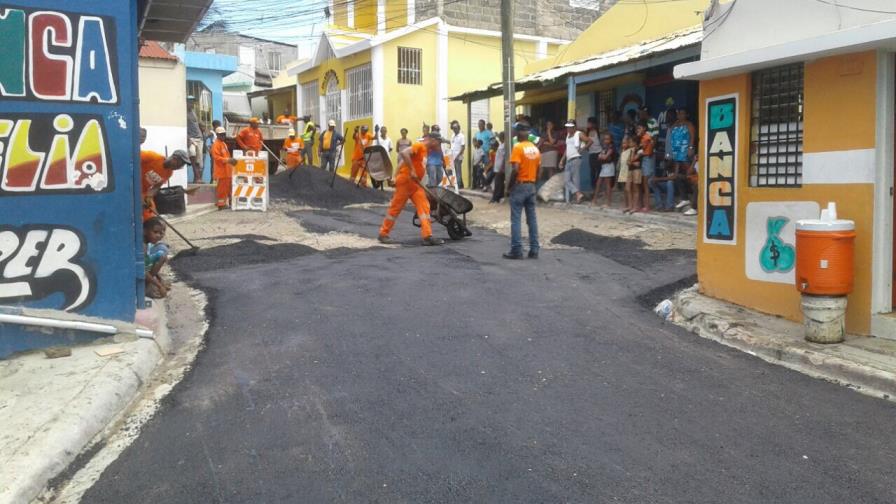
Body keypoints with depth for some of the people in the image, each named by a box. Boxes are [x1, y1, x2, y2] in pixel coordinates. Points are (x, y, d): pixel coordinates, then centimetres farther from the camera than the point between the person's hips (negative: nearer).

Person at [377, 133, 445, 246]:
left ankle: (427, 236, -6)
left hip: (415, 183, 9)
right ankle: (383, 234, 12)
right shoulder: (419, 146, -13)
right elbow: (404, 153, -29)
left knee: (424, 207, -2)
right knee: (396, 207, 0)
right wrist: (411, 171, -28)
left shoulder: (426, 151, 15)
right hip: (405, 179, -9)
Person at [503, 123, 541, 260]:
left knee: (516, 219, -3)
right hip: (531, 186, 7)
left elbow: (515, 169, -20)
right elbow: (538, 169, 12)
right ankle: (534, 250, 9)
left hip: (519, 186, -7)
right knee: (532, 219, 8)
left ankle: (516, 251, -5)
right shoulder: (535, 149, 10)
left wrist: (509, 183, -8)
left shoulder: (518, 147, -11)